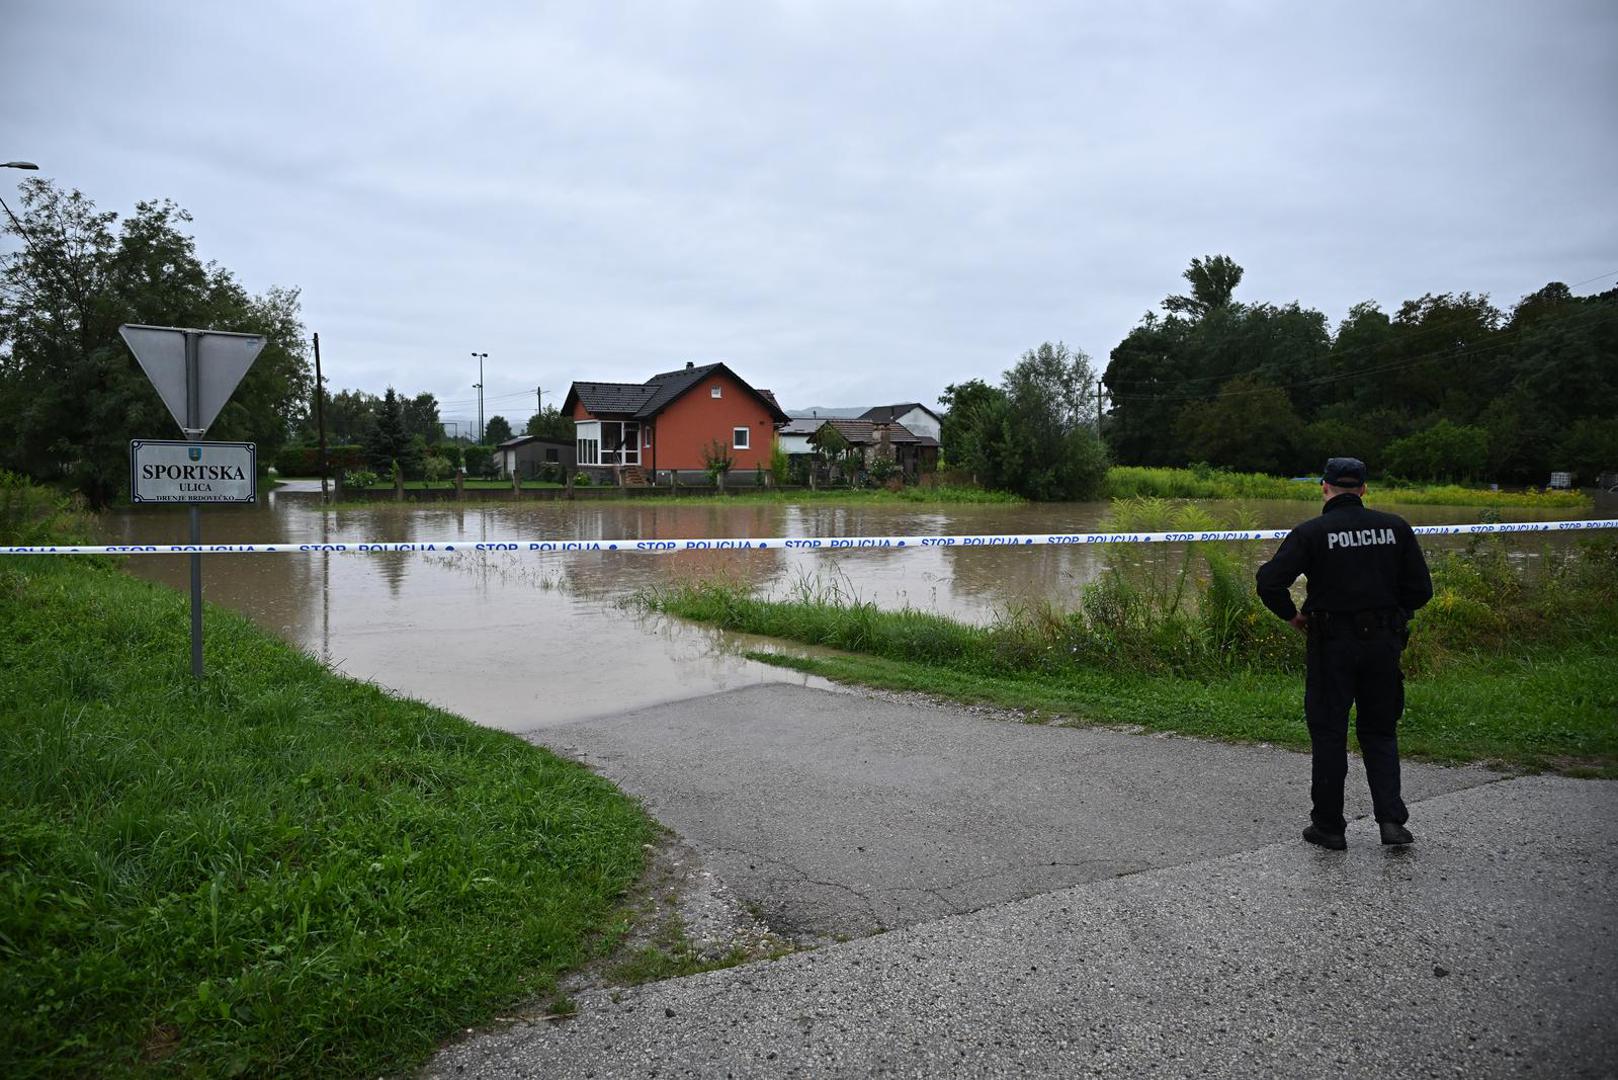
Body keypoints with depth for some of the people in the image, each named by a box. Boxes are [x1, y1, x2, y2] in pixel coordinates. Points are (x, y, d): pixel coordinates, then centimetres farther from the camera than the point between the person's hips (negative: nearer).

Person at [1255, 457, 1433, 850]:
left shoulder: (1312, 532, -9)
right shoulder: (1395, 527, 1)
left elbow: (1269, 582, -18)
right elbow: (1421, 589, 2)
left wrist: (1293, 615, -1)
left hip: (1332, 644, -3)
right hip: (1384, 641, 3)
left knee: (1328, 734, 7)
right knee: (1380, 732, 17)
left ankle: (1328, 826, 14)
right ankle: (1392, 819, 8)